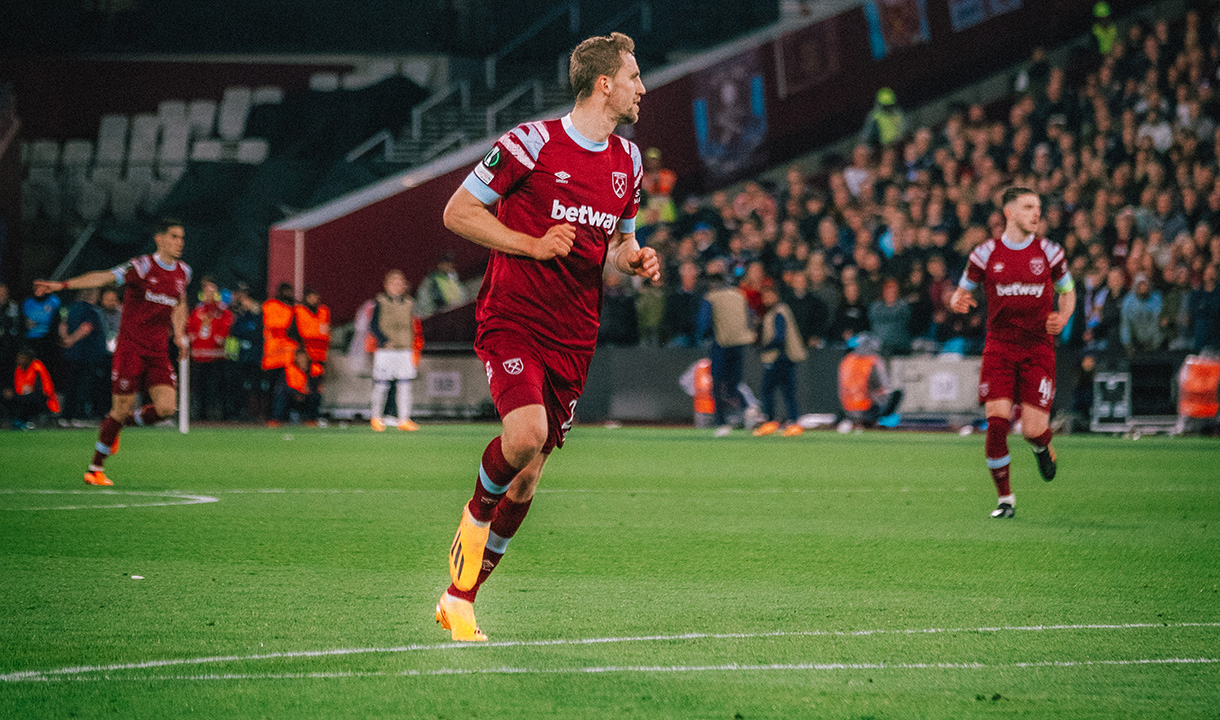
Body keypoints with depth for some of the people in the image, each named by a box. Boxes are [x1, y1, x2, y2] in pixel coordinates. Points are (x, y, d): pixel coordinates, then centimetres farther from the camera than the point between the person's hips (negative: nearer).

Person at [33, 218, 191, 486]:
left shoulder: (183, 272, 8)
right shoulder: (143, 266, -11)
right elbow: (105, 277, -23)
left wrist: (179, 335, 15)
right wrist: (63, 285, -35)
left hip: (159, 353, 5)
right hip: (131, 348, -5)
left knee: (166, 407, -11)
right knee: (121, 410, -6)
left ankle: (124, 423, 19)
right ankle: (95, 469, 10)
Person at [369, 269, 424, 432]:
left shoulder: (409, 303, 13)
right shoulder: (380, 302, 2)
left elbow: (415, 328, 18)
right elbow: (373, 326, -2)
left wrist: (416, 350, 13)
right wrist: (382, 339, -17)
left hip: (404, 350, 3)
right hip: (385, 350, -3)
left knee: (404, 385, -2)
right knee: (381, 385, -1)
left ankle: (404, 419, 0)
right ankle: (376, 418, 13)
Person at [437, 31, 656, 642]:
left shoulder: (627, 161, 11)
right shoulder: (532, 143, -10)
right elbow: (457, 212, -7)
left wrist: (635, 259, 2)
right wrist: (533, 245, -16)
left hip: (573, 338, 6)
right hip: (513, 318, -6)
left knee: (529, 474, 6)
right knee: (525, 434, -29)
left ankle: (460, 597, 19)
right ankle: (475, 518, 4)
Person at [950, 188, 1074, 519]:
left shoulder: (1048, 252, 3)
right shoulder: (986, 253, 1)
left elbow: (1067, 292, 15)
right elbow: (962, 292, 10)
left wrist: (1062, 318, -6)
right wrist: (958, 302, -14)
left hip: (1038, 348, 0)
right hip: (999, 348, 0)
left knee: (1033, 429, -9)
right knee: (996, 421, -13)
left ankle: (1042, 445, 32)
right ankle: (1005, 498, 2)